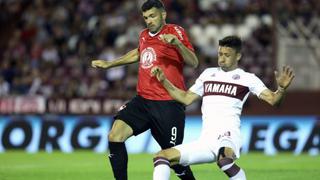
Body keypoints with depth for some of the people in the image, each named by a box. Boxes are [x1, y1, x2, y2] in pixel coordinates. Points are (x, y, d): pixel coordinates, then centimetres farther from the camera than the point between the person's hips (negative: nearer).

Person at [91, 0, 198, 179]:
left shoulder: (175, 31, -5)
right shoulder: (144, 35, 14)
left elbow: (194, 63, -15)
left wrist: (177, 43, -31)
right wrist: (109, 64, 42)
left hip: (168, 104, -6)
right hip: (143, 100, 6)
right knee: (115, 136, -13)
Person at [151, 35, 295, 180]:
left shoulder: (247, 78, 7)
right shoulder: (208, 74, 22)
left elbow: (272, 100, -2)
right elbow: (186, 98, 29)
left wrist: (281, 88, -24)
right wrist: (163, 81, 21)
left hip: (226, 135, -6)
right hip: (205, 140, 6)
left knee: (224, 158, -41)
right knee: (161, 157, -2)